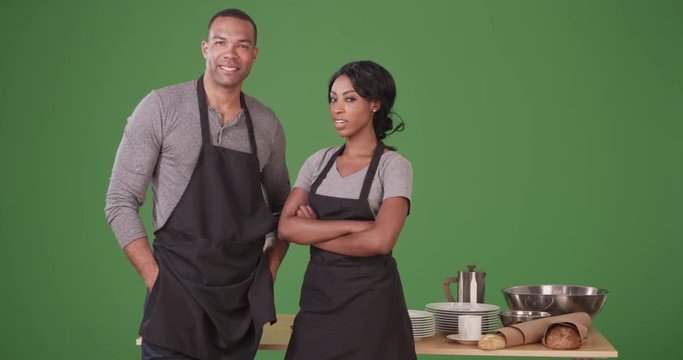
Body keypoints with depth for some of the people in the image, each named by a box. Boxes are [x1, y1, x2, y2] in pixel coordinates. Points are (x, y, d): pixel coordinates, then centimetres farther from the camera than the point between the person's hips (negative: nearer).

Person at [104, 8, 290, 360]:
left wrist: (269, 270, 5)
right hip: (179, 294, -4)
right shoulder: (161, 107, -6)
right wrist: (158, 281, -11)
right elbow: (121, 203, -6)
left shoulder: (267, 124, 6)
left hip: (245, 301, 4)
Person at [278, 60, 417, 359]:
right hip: (318, 296, 4)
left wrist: (314, 234, -8)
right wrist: (355, 225, -15)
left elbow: (380, 240, -20)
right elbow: (286, 227, -5)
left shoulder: (393, 166, -6)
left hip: (369, 299, -4)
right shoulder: (318, 162, 8)